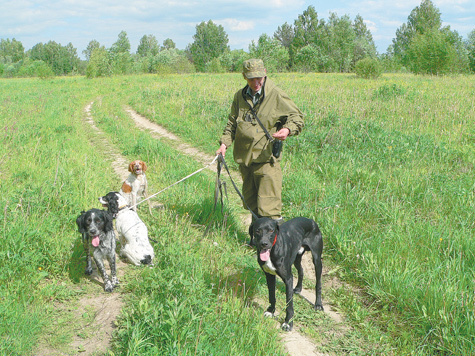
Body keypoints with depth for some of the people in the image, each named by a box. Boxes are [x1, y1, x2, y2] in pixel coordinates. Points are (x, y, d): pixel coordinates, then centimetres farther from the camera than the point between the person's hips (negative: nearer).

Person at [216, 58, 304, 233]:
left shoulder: (277, 95, -6)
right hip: (244, 157, 6)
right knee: (251, 203, 16)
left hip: (266, 157, -6)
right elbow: (232, 122, 21)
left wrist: (287, 130, -22)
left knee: (268, 206, -10)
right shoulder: (240, 96, 10)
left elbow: (297, 117, -1)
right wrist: (224, 142, 7)